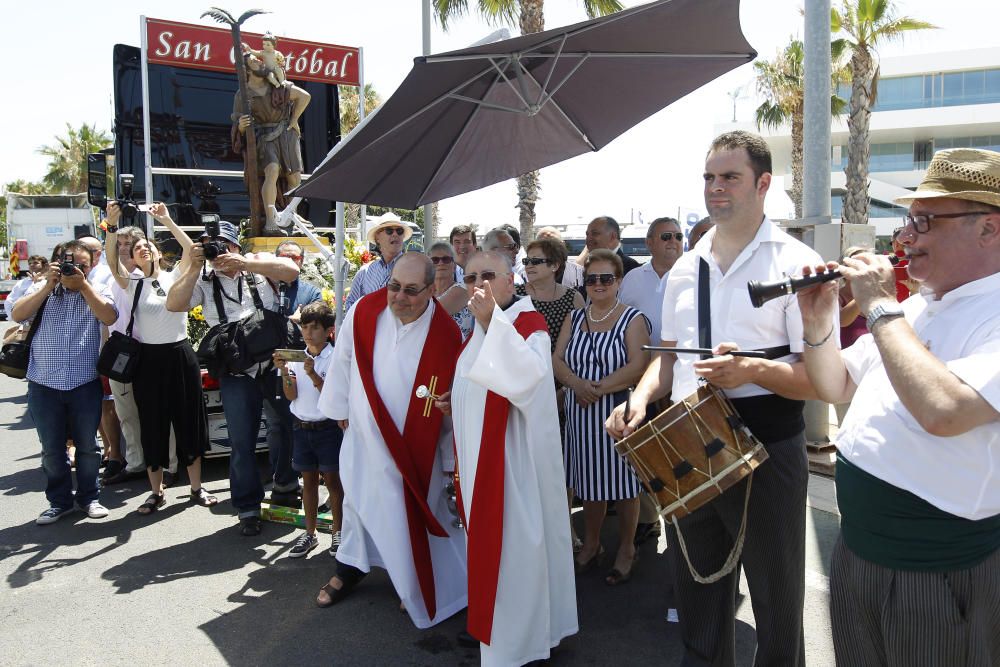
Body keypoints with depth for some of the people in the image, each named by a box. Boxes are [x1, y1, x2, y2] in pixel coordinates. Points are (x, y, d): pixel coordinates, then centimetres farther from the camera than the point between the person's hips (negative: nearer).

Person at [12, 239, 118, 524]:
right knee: (52, 448, 9)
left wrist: (82, 284, -16)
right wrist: (49, 285, -11)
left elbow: (109, 317, -14)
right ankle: (59, 501, 22)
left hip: (85, 384, -1)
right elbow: (18, 315, -7)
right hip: (44, 385, 1)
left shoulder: (97, 291, 5)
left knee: (87, 445, 8)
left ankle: (89, 497, 23)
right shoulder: (42, 289, 8)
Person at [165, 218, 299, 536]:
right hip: (236, 372, 1)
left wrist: (245, 263, -19)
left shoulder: (257, 263, 4)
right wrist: (194, 267, -14)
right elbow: (174, 304, -8)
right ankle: (248, 508, 20)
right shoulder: (203, 281, 6)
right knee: (242, 441, 6)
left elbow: (291, 270, -13)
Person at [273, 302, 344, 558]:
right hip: (301, 427, 4)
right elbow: (291, 395, -2)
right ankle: (310, 533, 23)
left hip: (327, 427, -4)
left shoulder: (334, 358, -10)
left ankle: (338, 532, 18)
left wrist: (313, 374, -27)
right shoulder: (296, 357, 3)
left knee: (332, 479, 5)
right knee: (309, 480, 13)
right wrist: (284, 372, -17)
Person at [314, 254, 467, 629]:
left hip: (414, 445, -3)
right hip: (363, 436, 3)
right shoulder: (363, 312, -14)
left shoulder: (446, 334, -20)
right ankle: (350, 568, 47)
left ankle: (416, 587, 34)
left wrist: (451, 458, -7)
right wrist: (341, 409, 11)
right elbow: (343, 362, 2)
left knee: (410, 512, 9)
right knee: (358, 501, 22)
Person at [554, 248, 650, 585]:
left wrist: (600, 388, -20)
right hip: (581, 414, 4)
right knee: (589, 480, 13)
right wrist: (577, 384, -15)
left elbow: (638, 367, -15)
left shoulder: (633, 319, -4)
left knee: (623, 481, 6)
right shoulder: (574, 318, 11)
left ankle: (626, 550, 24)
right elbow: (557, 360, 4)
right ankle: (591, 545, 31)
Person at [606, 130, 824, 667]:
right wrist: (641, 396, -3)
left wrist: (754, 371, -31)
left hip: (767, 452, -5)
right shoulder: (684, 269, 9)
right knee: (696, 606, 21)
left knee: (776, 614, 13)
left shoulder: (796, 264, -9)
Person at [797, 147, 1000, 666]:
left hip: (942, 571, -7)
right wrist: (817, 324, -5)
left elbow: (943, 411, -37)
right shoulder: (913, 308, 7)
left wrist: (880, 309, -26)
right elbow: (836, 388, 13)